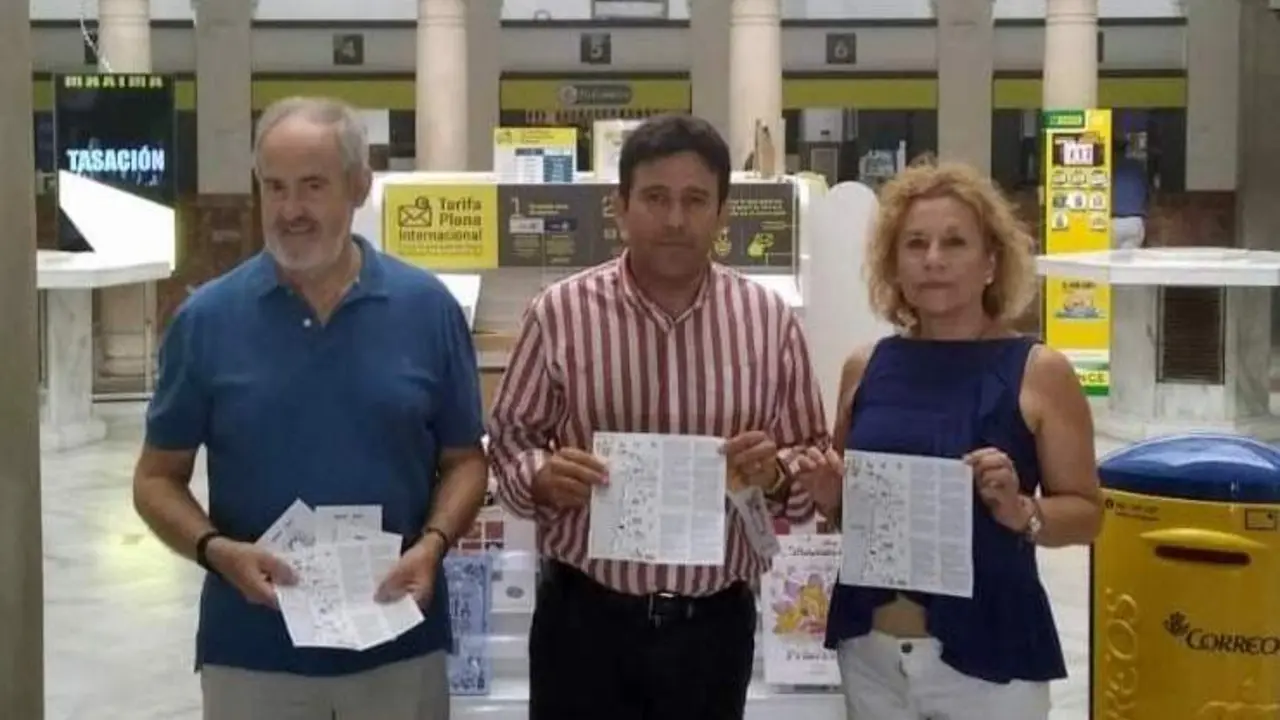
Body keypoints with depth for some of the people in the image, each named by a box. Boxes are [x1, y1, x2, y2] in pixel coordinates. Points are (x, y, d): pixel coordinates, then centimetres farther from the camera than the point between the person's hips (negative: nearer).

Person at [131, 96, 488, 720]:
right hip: (251, 651, 0)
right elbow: (157, 478, 3)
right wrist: (217, 550, -15)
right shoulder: (207, 319, -3)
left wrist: (433, 543, -14)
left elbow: (465, 461, 5)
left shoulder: (428, 308, -2)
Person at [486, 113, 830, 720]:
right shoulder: (560, 311, -6)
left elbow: (814, 455, 5)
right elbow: (508, 435, 2)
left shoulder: (770, 319, -1)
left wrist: (778, 472, -17)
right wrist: (541, 478, -19)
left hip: (715, 622, 2)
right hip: (585, 616, -1)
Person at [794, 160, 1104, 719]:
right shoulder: (865, 367, 3)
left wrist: (1020, 511, -20)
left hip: (986, 655, -3)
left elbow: (1085, 512, -3)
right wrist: (826, 492, -5)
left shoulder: (1040, 371, -7)